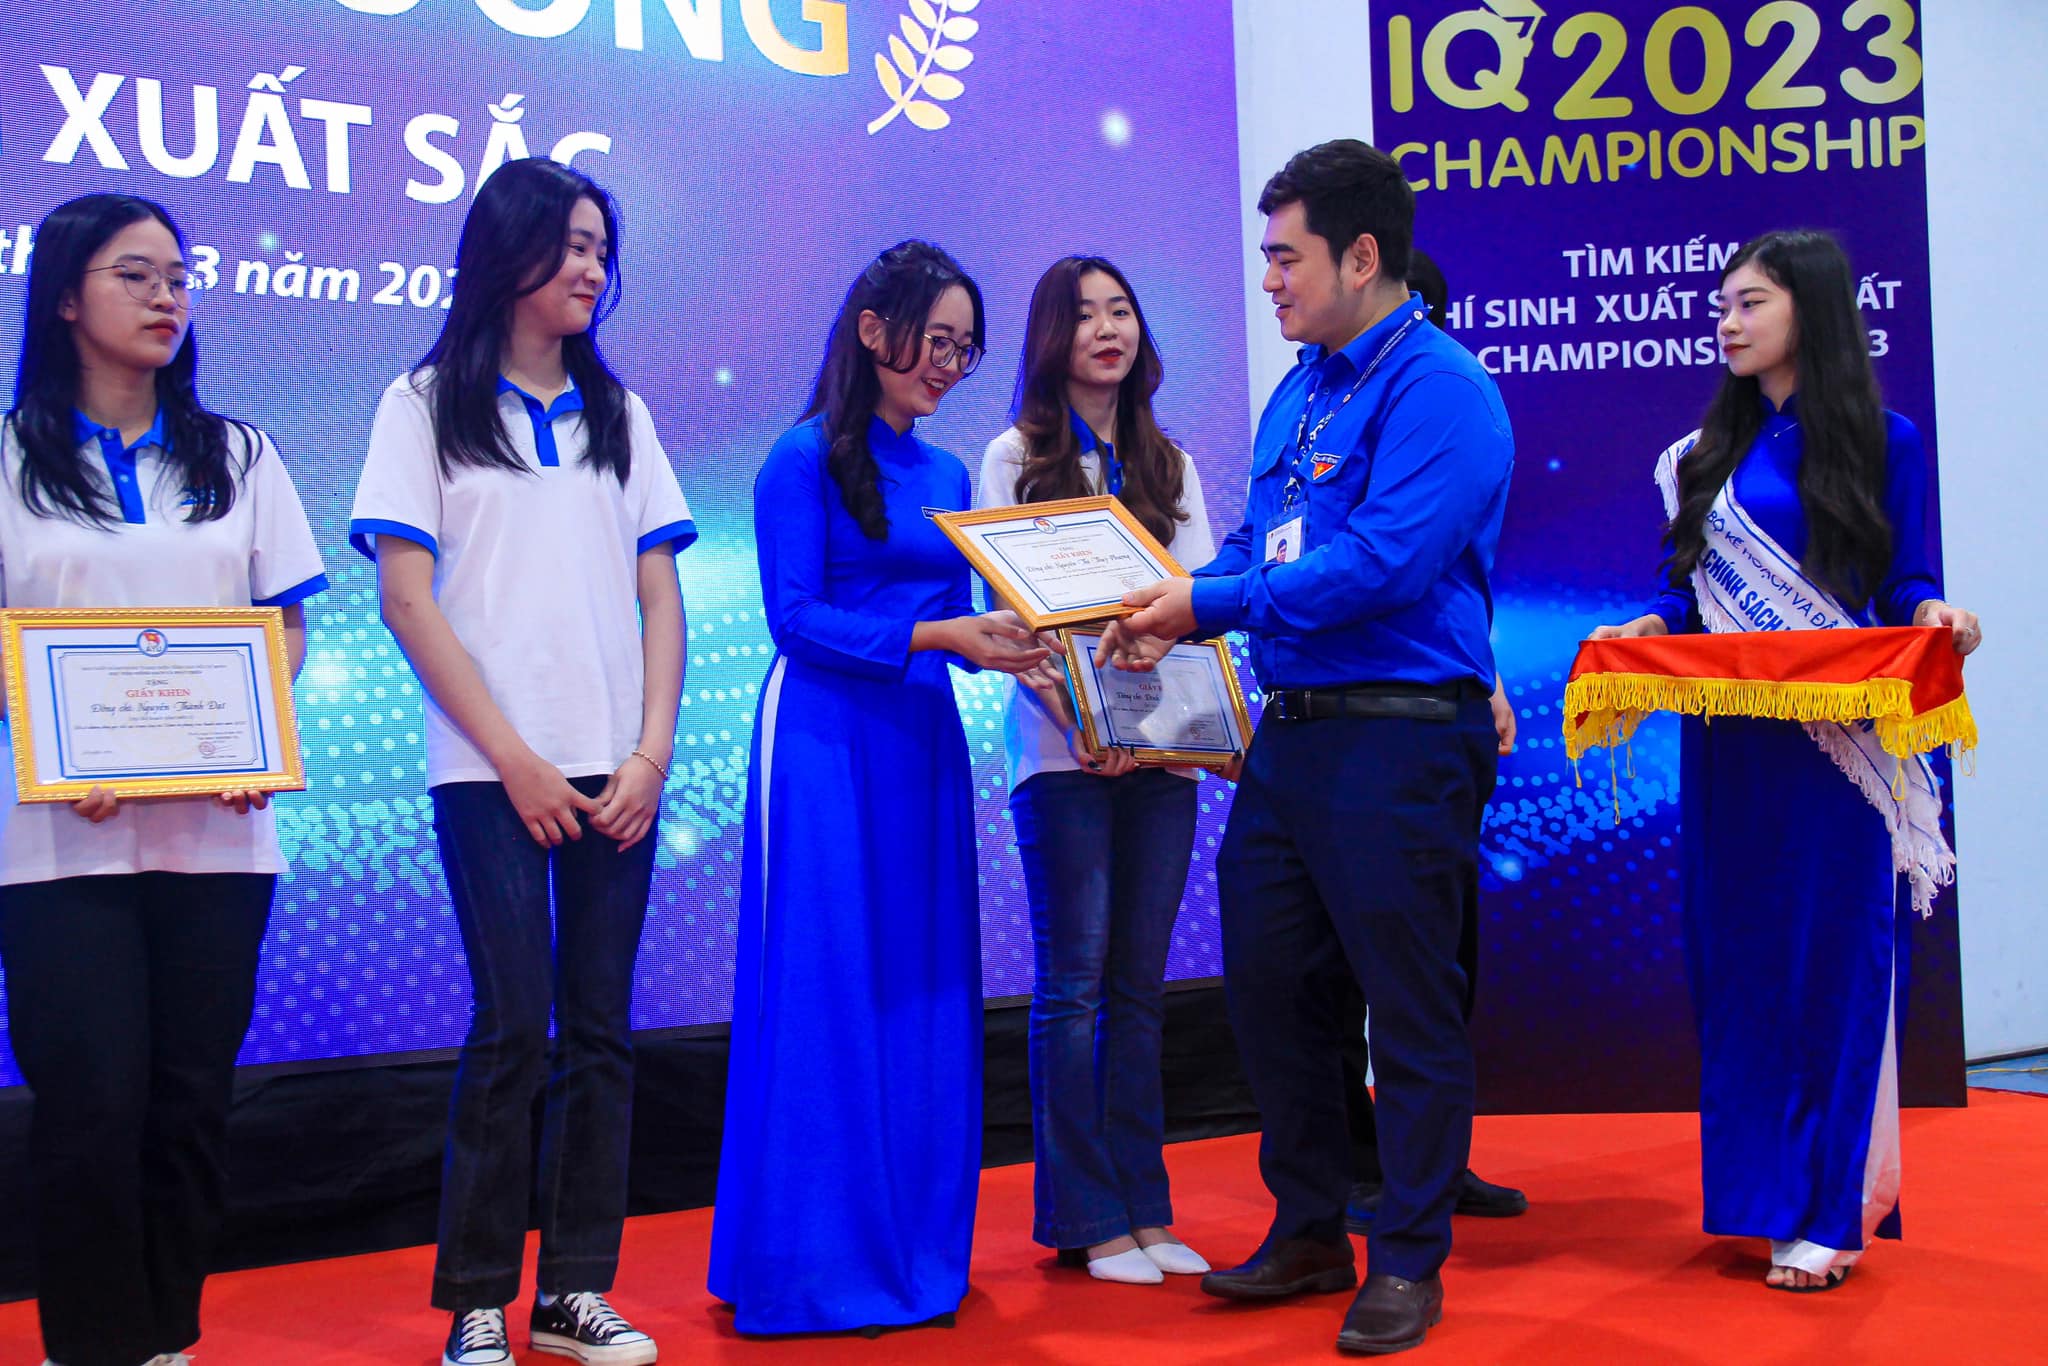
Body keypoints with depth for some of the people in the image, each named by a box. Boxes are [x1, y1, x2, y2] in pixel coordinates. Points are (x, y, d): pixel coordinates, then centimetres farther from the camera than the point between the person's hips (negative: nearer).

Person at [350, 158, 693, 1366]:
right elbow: (406, 593, -3)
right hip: (492, 767, -4)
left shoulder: (618, 414, 16)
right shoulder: (427, 403, 5)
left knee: (601, 1028, 3)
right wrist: (512, 755, -10)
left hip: (616, 769, 4)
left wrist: (654, 750, -3)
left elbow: (659, 593, 11)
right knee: (513, 1028, -6)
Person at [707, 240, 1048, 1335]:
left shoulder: (945, 475, 15)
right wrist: (934, 635, -20)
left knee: (925, 988, 8)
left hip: (923, 741, 7)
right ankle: (818, 1260, 6)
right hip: (827, 741, -7)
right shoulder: (805, 460, -5)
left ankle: (917, 1246, 19)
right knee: (826, 989, -3)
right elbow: (797, 618, -13)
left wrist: (1006, 646, -4)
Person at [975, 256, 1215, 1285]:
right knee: (1074, 981, -4)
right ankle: (1087, 1220, 3)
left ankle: (1144, 1210, 13)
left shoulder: (1170, 468, 17)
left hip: (1162, 748, 4)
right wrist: (1074, 718, -18)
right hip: (1061, 748, -4)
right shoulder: (1014, 460, 5)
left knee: (1140, 984, 7)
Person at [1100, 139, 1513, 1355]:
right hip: (1291, 731, 9)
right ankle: (1309, 1231, 29)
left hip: (1400, 739, -9)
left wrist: (1215, 601, -16)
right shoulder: (1300, 390, 15)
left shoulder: (1436, 386, -13)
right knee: (1271, 988, 13)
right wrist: (1179, 615, 0)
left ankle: (1409, 1264, 17)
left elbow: (1385, 560, -22)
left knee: (1411, 1007, 3)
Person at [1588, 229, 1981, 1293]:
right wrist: (1638, 634, -6)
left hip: (1837, 744, -4)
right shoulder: (1706, 457, 13)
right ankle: (1762, 1191, 18)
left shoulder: (1882, 442, 1)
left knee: (1833, 957, -2)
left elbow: (1908, 586, -1)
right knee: (1738, 958, 7)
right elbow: (1689, 596, 13)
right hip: (1728, 744, 4)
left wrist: (1937, 619, -21)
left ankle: (1832, 1209, 5)